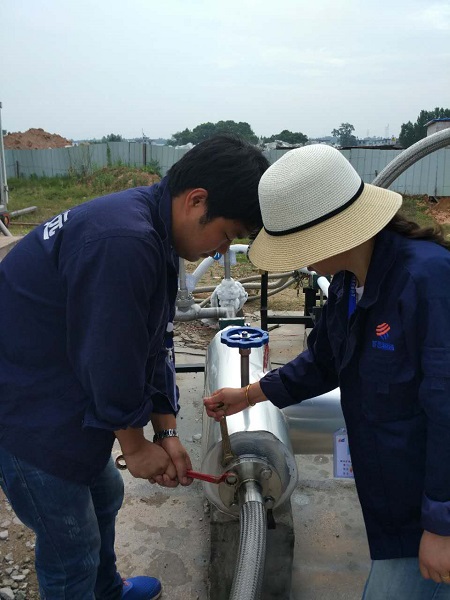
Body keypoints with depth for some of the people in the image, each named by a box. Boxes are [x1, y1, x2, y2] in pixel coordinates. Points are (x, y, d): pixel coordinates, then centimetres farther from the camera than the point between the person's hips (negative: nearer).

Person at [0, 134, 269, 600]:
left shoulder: (154, 230, 1)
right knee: (72, 546, 6)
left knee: (104, 494, 27)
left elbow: (154, 342, 5)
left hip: (63, 392, 10)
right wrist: (135, 446, -8)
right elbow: (110, 358, -26)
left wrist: (166, 432, 5)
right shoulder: (123, 242, -32)